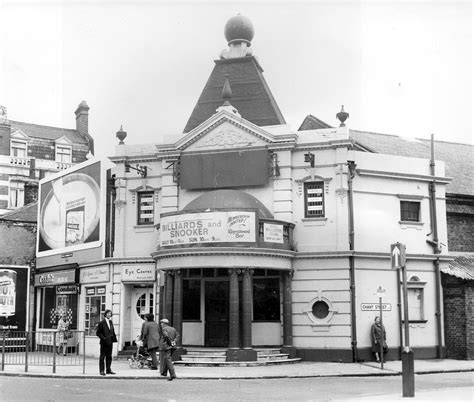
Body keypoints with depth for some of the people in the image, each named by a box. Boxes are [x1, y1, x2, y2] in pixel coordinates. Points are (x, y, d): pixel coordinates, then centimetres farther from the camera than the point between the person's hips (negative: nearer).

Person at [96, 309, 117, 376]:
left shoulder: (111, 322, 12)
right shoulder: (101, 323, -7)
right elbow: (98, 333, -7)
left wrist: (114, 338, 6)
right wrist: (103, 338, -16)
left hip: (110, 342, 6)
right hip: (104, 342, -6)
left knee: (109, 356, 9)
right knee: (102, 356, 0)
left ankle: (108, 370, 15)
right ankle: (101, 370, 3)